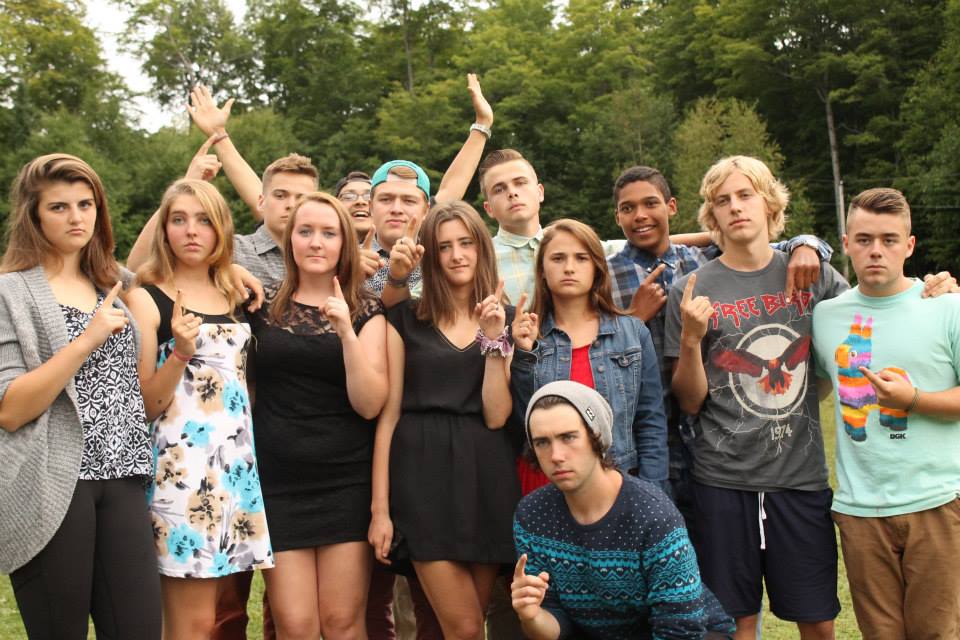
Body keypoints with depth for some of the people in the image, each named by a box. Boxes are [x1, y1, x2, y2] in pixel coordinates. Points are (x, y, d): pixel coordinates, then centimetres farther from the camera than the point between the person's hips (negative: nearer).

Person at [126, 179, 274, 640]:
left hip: (235, 462, 6)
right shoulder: (147, 299, -3)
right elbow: (142, 406, -8)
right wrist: (181, 353, -21)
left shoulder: (233, 296, 13)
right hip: (181, 464, -6)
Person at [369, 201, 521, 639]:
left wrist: (494, 339, -10)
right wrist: (379, 507, -3)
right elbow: (388, 412, 1)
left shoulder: (505, 321, 9)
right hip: (424, 472, -2)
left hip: (486, 474, 3)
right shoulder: (405, 318, 4)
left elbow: (495, 416, -2)